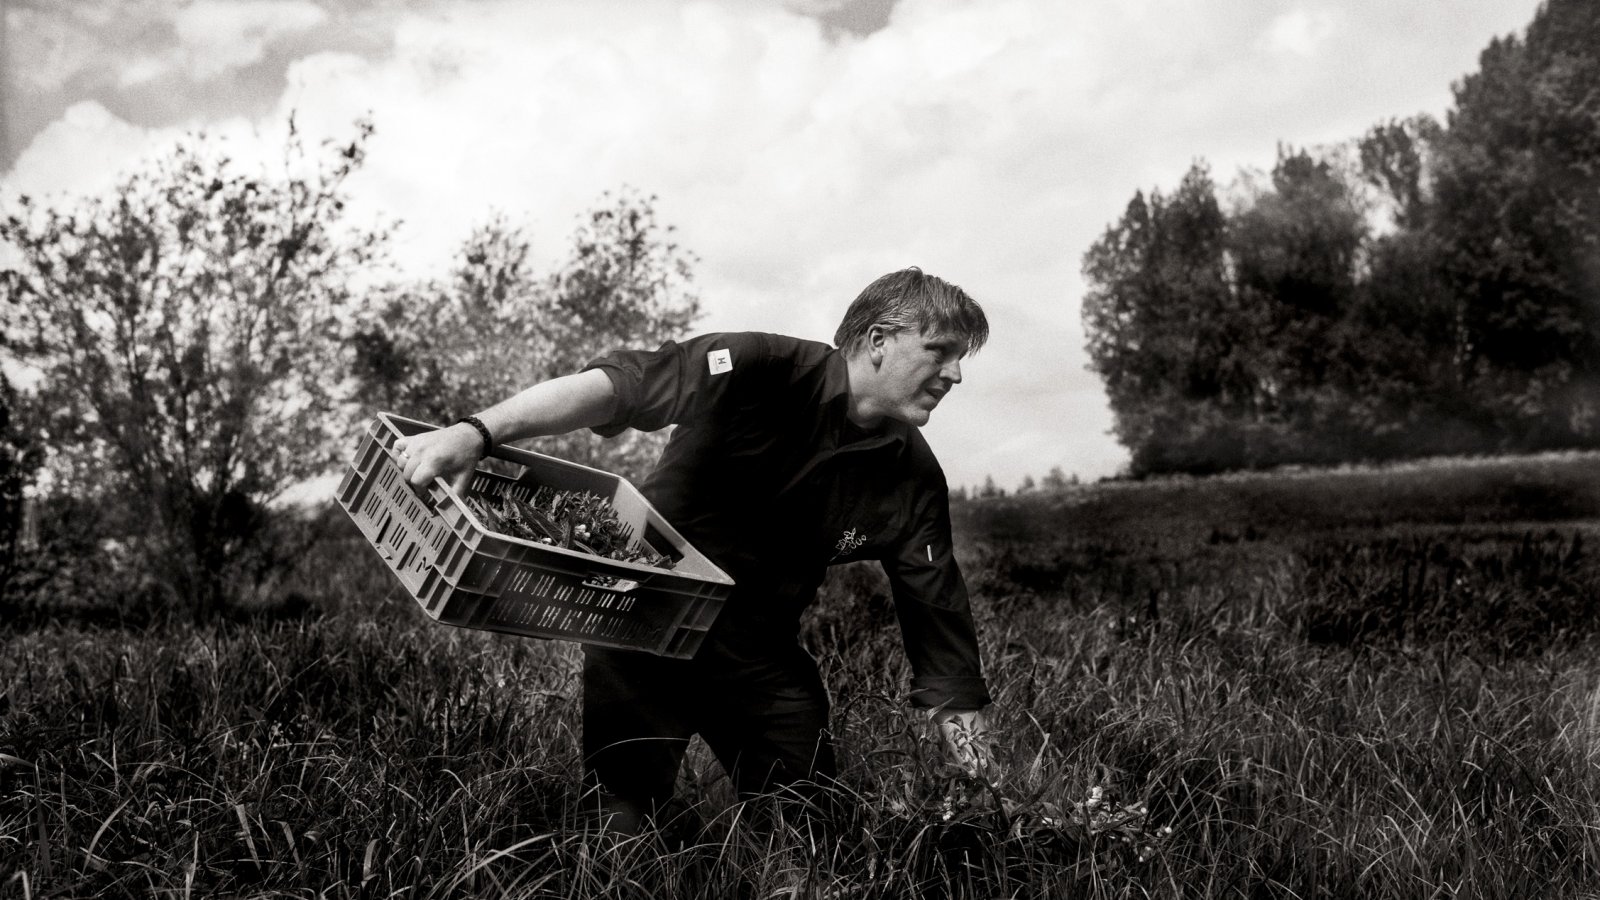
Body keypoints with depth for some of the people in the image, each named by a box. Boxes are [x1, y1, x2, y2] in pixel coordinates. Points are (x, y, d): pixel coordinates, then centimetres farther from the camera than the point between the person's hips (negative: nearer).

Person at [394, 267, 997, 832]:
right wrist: (477, 432, -44)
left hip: (761, 659, 5)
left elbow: (938, 609, 1)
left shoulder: (914, 479, -4)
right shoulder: (764, 372, -21)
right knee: (618, 824, -5)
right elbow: (618, 385, -31)